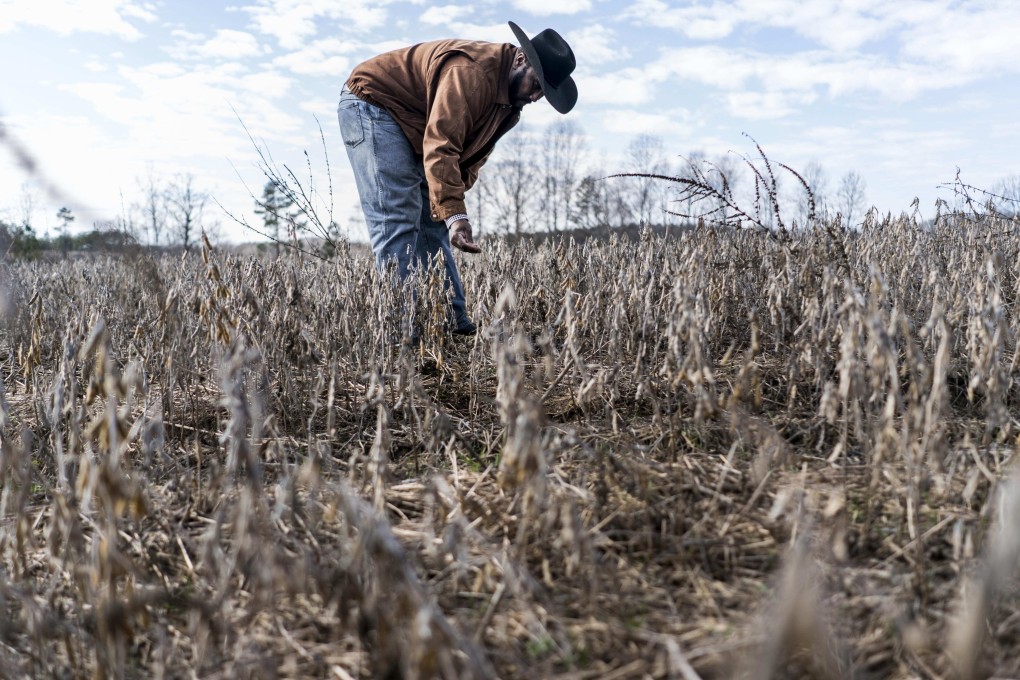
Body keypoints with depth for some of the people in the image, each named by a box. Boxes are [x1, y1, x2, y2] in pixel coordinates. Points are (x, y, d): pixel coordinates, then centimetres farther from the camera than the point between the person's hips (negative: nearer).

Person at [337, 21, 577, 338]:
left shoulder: (511, 95, 2)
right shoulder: (471, 73, -30)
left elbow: (475, 150, 7)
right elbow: (440, 148, -37)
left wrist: (452, 198, -5)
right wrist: (455, 215, -43)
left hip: (412, 129, 10)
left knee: (432, 224, 5)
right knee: (398, 219, -18)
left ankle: (454, 323, 8)